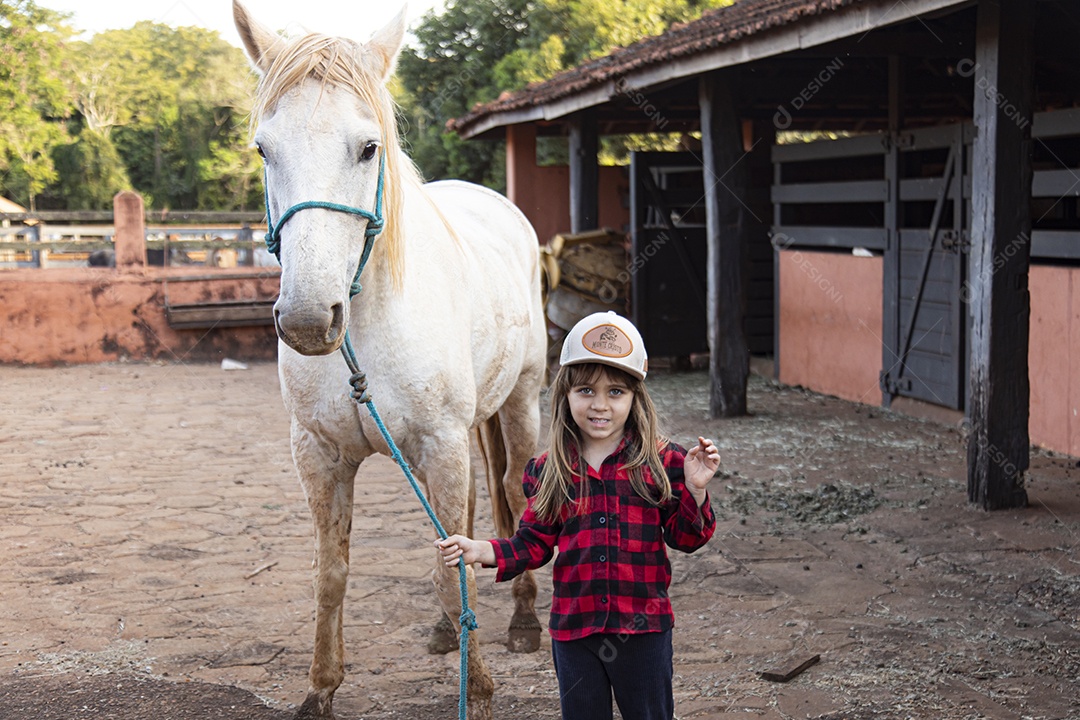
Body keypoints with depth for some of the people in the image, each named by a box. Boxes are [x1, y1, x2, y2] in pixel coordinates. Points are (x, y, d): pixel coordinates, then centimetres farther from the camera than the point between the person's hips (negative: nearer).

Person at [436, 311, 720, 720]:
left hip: (643, 627, -2)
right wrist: (479, 551, -8)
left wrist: (694, 490, -18)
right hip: (573, 627, 2)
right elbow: (534, 544, 6)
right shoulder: (547, 471, 0)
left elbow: (685, 538, -2)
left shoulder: (660, 461, -6)